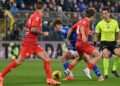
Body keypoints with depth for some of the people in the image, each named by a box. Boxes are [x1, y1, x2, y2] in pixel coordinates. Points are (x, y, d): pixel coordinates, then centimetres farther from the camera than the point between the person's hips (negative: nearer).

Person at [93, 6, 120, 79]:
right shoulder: (100, 24, -5)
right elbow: (96, 35, 5)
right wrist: (94, 44, 2)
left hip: (112, 42, 2)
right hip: (104, 42, -2)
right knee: (106, 55, -27)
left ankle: (114, 69, 1)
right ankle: (106, 73, -19)